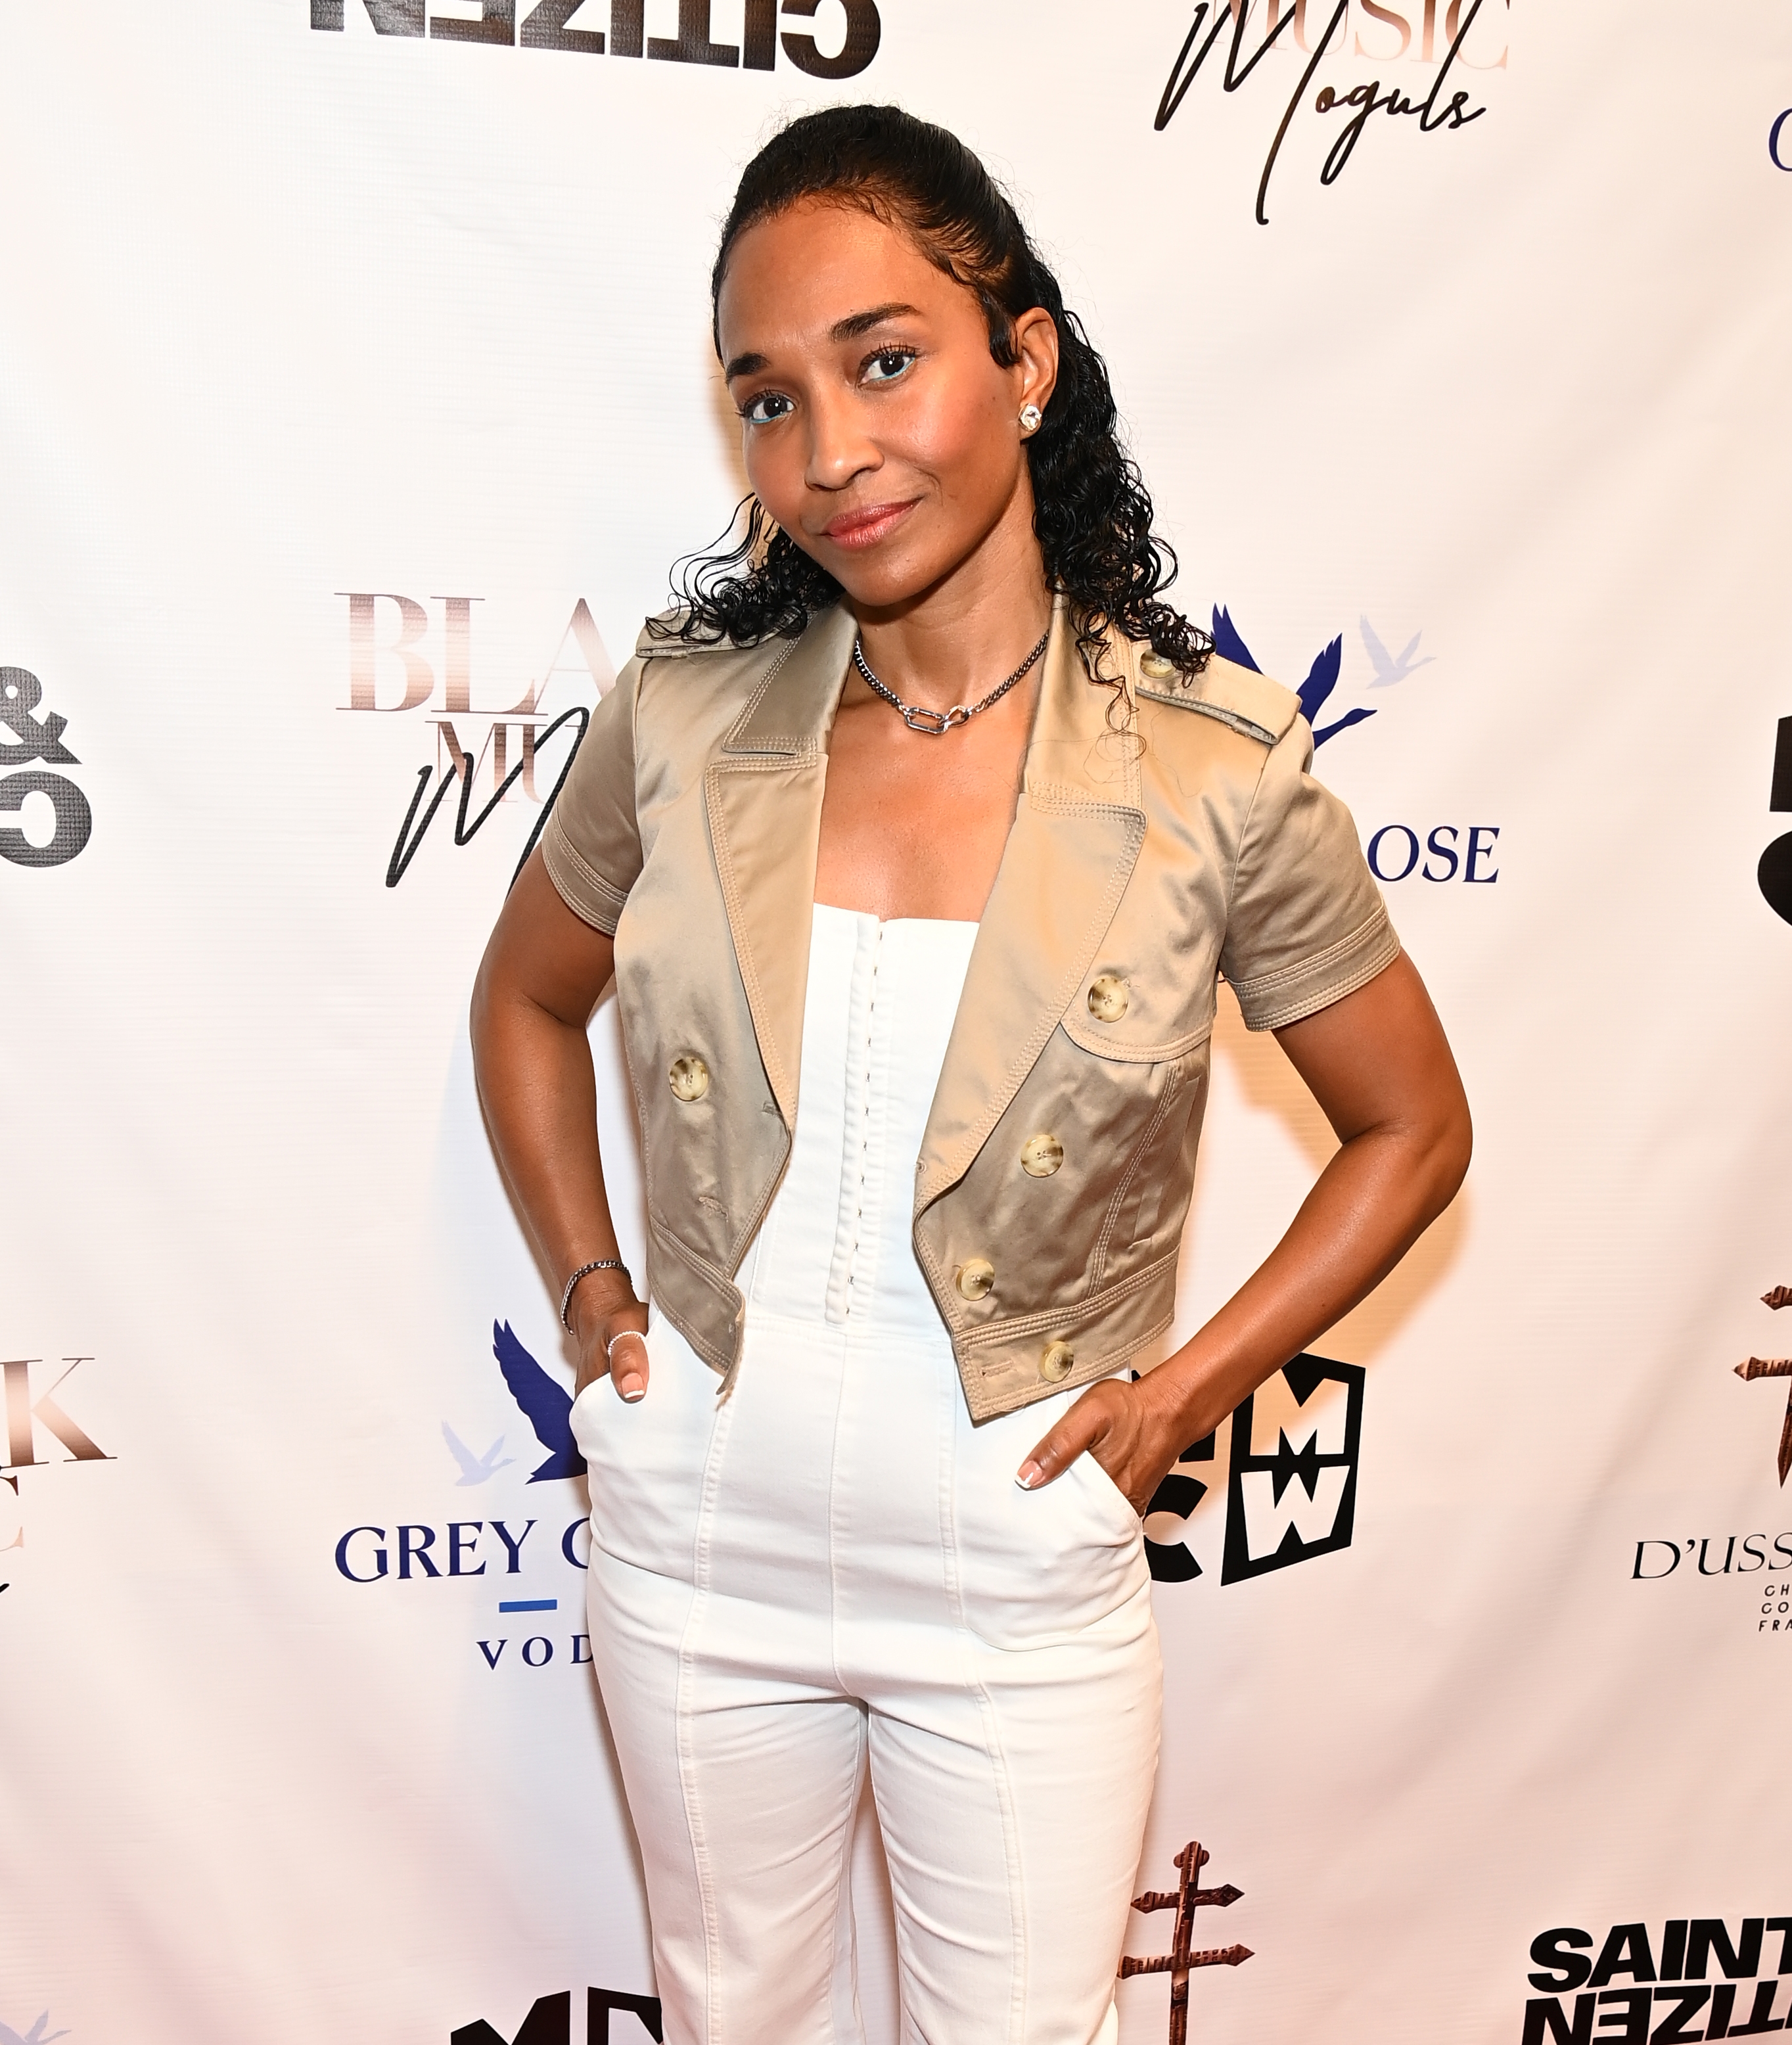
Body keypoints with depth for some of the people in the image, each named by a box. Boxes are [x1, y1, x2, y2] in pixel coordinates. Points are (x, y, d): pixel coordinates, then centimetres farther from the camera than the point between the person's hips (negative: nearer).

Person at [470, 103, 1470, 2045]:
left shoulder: (1216, 769, -15)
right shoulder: (682, 716, -9)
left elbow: (1412, 1128, -2)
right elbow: (525, 1000, 9)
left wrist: (1183, 1389, -8)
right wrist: (591, 1290, 2)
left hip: (1020, 1581, -2)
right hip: (696, 1541, 3)